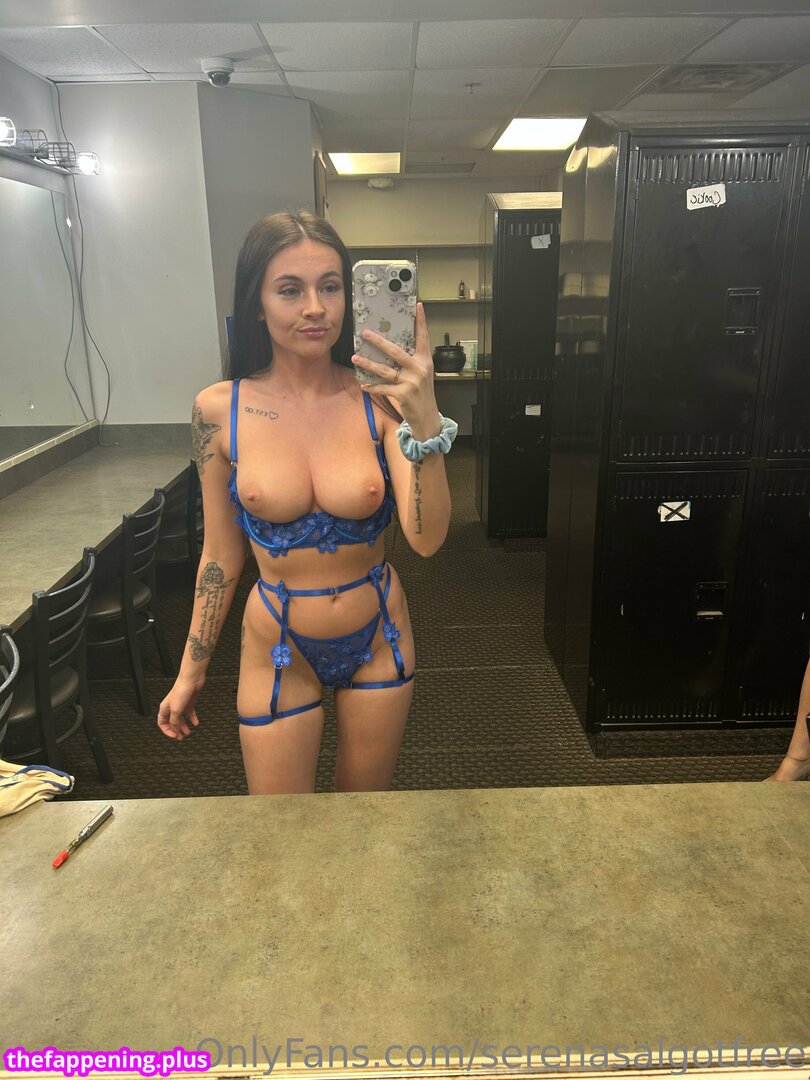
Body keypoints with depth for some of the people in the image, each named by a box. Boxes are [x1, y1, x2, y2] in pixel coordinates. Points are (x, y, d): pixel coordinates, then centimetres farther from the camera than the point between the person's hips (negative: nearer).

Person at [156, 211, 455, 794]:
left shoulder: (379, 400, -13)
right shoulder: (220, 409, -11)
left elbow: (427, 540, -22)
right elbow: (221, 555, -1)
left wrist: (426, 424, -37)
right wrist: (191, 670, 6)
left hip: (378, 639, 1)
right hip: (277, 650, 0)